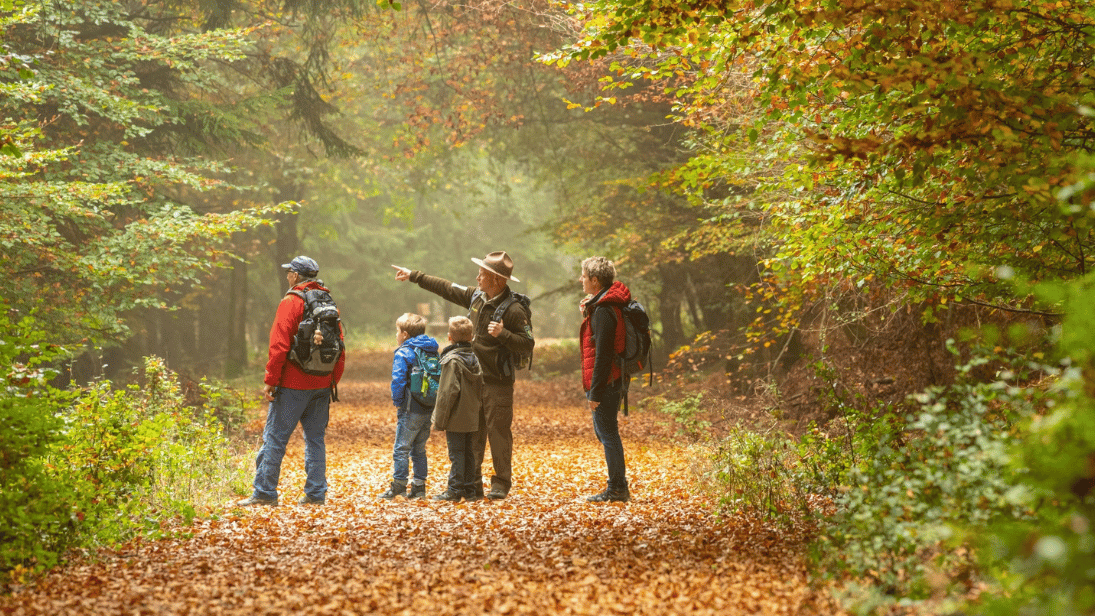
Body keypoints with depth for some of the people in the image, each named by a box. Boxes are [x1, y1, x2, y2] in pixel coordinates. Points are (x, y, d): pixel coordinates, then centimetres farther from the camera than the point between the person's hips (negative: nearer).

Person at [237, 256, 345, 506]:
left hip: (293, 383, -6)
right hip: (322, 385, 6)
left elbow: (279, 345, -15)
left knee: (275, 437, -2)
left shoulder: (291, 302, -8)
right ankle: (316, 493, 9)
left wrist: (270, 380, -11)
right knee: (315, 438, 11)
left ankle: (264, 492, -2)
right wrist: (333, 381, 17)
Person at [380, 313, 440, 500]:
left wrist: (398, 403, -6)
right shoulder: (433, 352, 12)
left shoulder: (403, 354, -8)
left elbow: (398, 381, -16)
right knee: (419, 449, 14)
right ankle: (419, 486, 13)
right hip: (429, 410, 7)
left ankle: (399, 486, -1)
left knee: (401, 449, -1)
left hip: (411, 410, -7)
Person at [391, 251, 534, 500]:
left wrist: (503, 334, -30)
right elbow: (447, 289, 21)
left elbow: (528, 344, -17)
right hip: (473, 378, 8)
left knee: (498, 431, -4)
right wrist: (414, 276, 26)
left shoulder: (513, 310, -15)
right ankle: (472, 483, 15)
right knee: (473, 432, 9)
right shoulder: (477, 297, 8)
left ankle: (501, 484, 5)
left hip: (497, 381, -8)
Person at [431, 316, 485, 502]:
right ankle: (470, 490, 15)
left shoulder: (452, 360, -14)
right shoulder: (475, 359, 8)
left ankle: (455, 490, -1)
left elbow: (448, 392, -17)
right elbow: (481, 388, 13)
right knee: (469, 453, 12)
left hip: (456, 418, -7)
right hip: (473, 417, 7)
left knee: (456, 454, -3)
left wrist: (439, 419, -12)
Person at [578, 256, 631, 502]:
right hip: (614, 380, 10)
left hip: (604, 381, -10)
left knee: (608, 434, -4)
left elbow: (603, 355, -21)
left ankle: (617, 489, 0)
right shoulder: (609, 305, 13)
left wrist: (595, 392, -19)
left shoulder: (603, 311, -18)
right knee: (604, 432, 17)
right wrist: (589, 310, 12)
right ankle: (619, 487, 21)